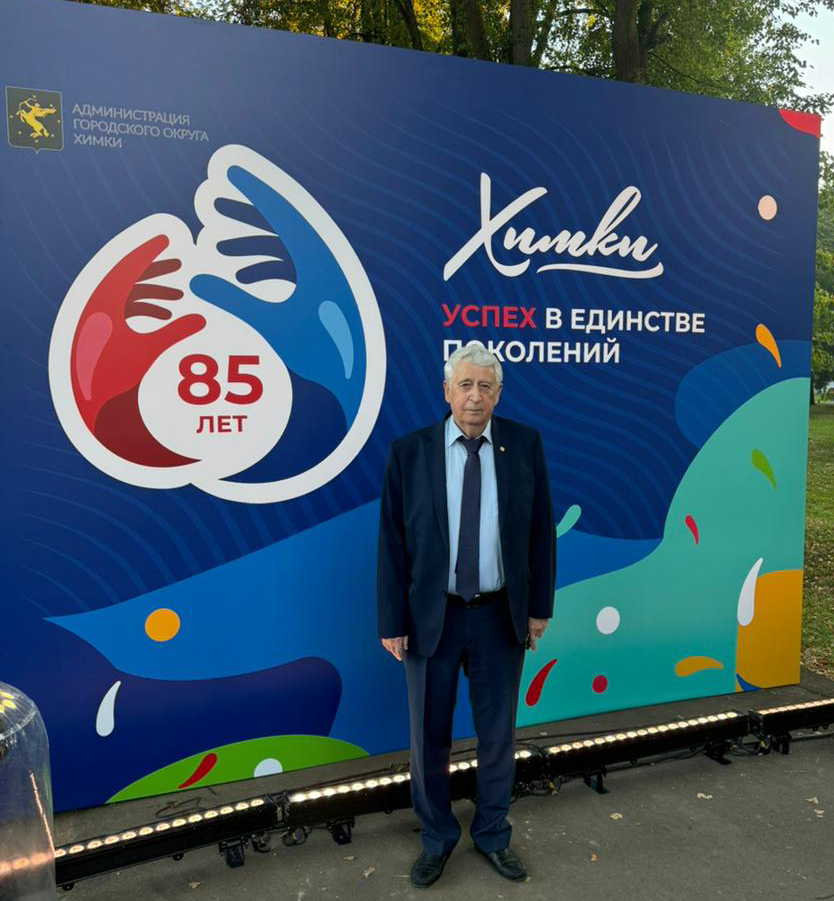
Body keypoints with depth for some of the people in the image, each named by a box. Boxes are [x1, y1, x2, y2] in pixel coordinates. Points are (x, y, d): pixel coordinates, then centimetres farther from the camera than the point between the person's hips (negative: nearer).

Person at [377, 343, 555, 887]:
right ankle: (437, 838, 38)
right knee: (429, 735, 14)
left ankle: (493, 835, 40)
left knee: (499, 732, 16)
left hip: (501, 616, 1)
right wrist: (392, 622, -6)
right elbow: (392, 542, -6)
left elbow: (541, 530, 1)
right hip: (431, 616, -1)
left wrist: (540, 606, 1)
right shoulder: (409, 452, -8)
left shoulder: (525, 444, -3)